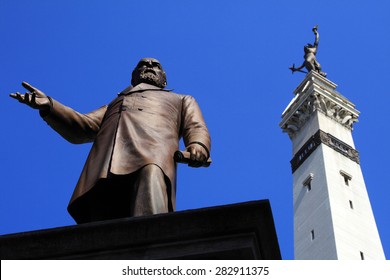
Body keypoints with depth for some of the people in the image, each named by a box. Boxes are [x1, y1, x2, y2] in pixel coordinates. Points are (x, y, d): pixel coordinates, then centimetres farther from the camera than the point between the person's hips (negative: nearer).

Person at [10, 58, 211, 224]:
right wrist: (49, 106, 9)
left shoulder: (182, 100, 40)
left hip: (153, 149, -2)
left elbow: (197, 129, 20)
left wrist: (198, 146, -7)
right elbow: (83, 127, 28)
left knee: (151, 173, -39)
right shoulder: (114, 104, 45)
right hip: (105, 167, 3)